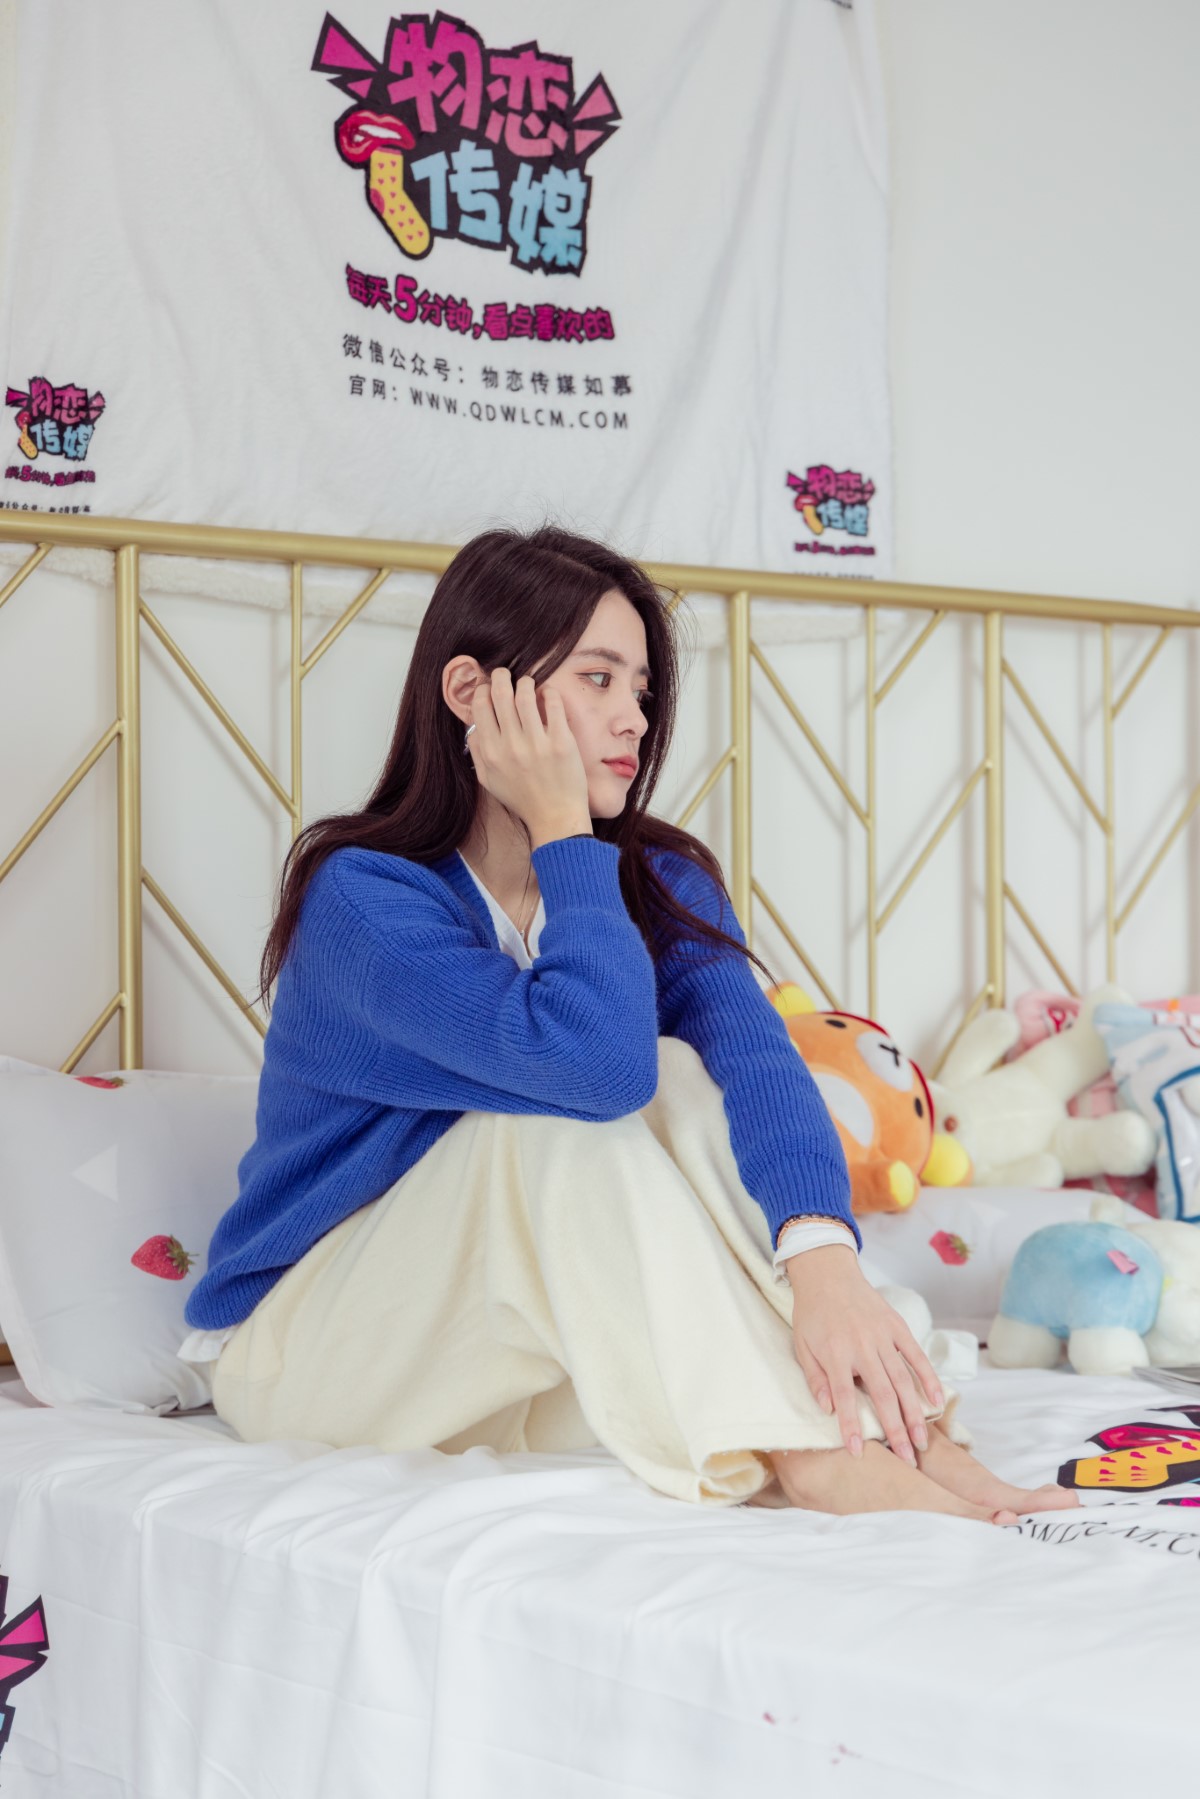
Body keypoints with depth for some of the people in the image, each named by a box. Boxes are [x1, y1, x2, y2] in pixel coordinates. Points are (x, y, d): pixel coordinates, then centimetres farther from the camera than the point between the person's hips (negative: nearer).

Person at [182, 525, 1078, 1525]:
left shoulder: (656, 881, -1)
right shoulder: (362, 895, -21)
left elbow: (754, 1052, -23)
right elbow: (595, 1057, -37)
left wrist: (822, 1256, -41)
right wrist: (562, 830, -26)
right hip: (307, 1356, -5)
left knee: (680, 1075, -21)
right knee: (567, 1109, -30)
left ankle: (898, 1424, -32)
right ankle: (812, 1460, -37)